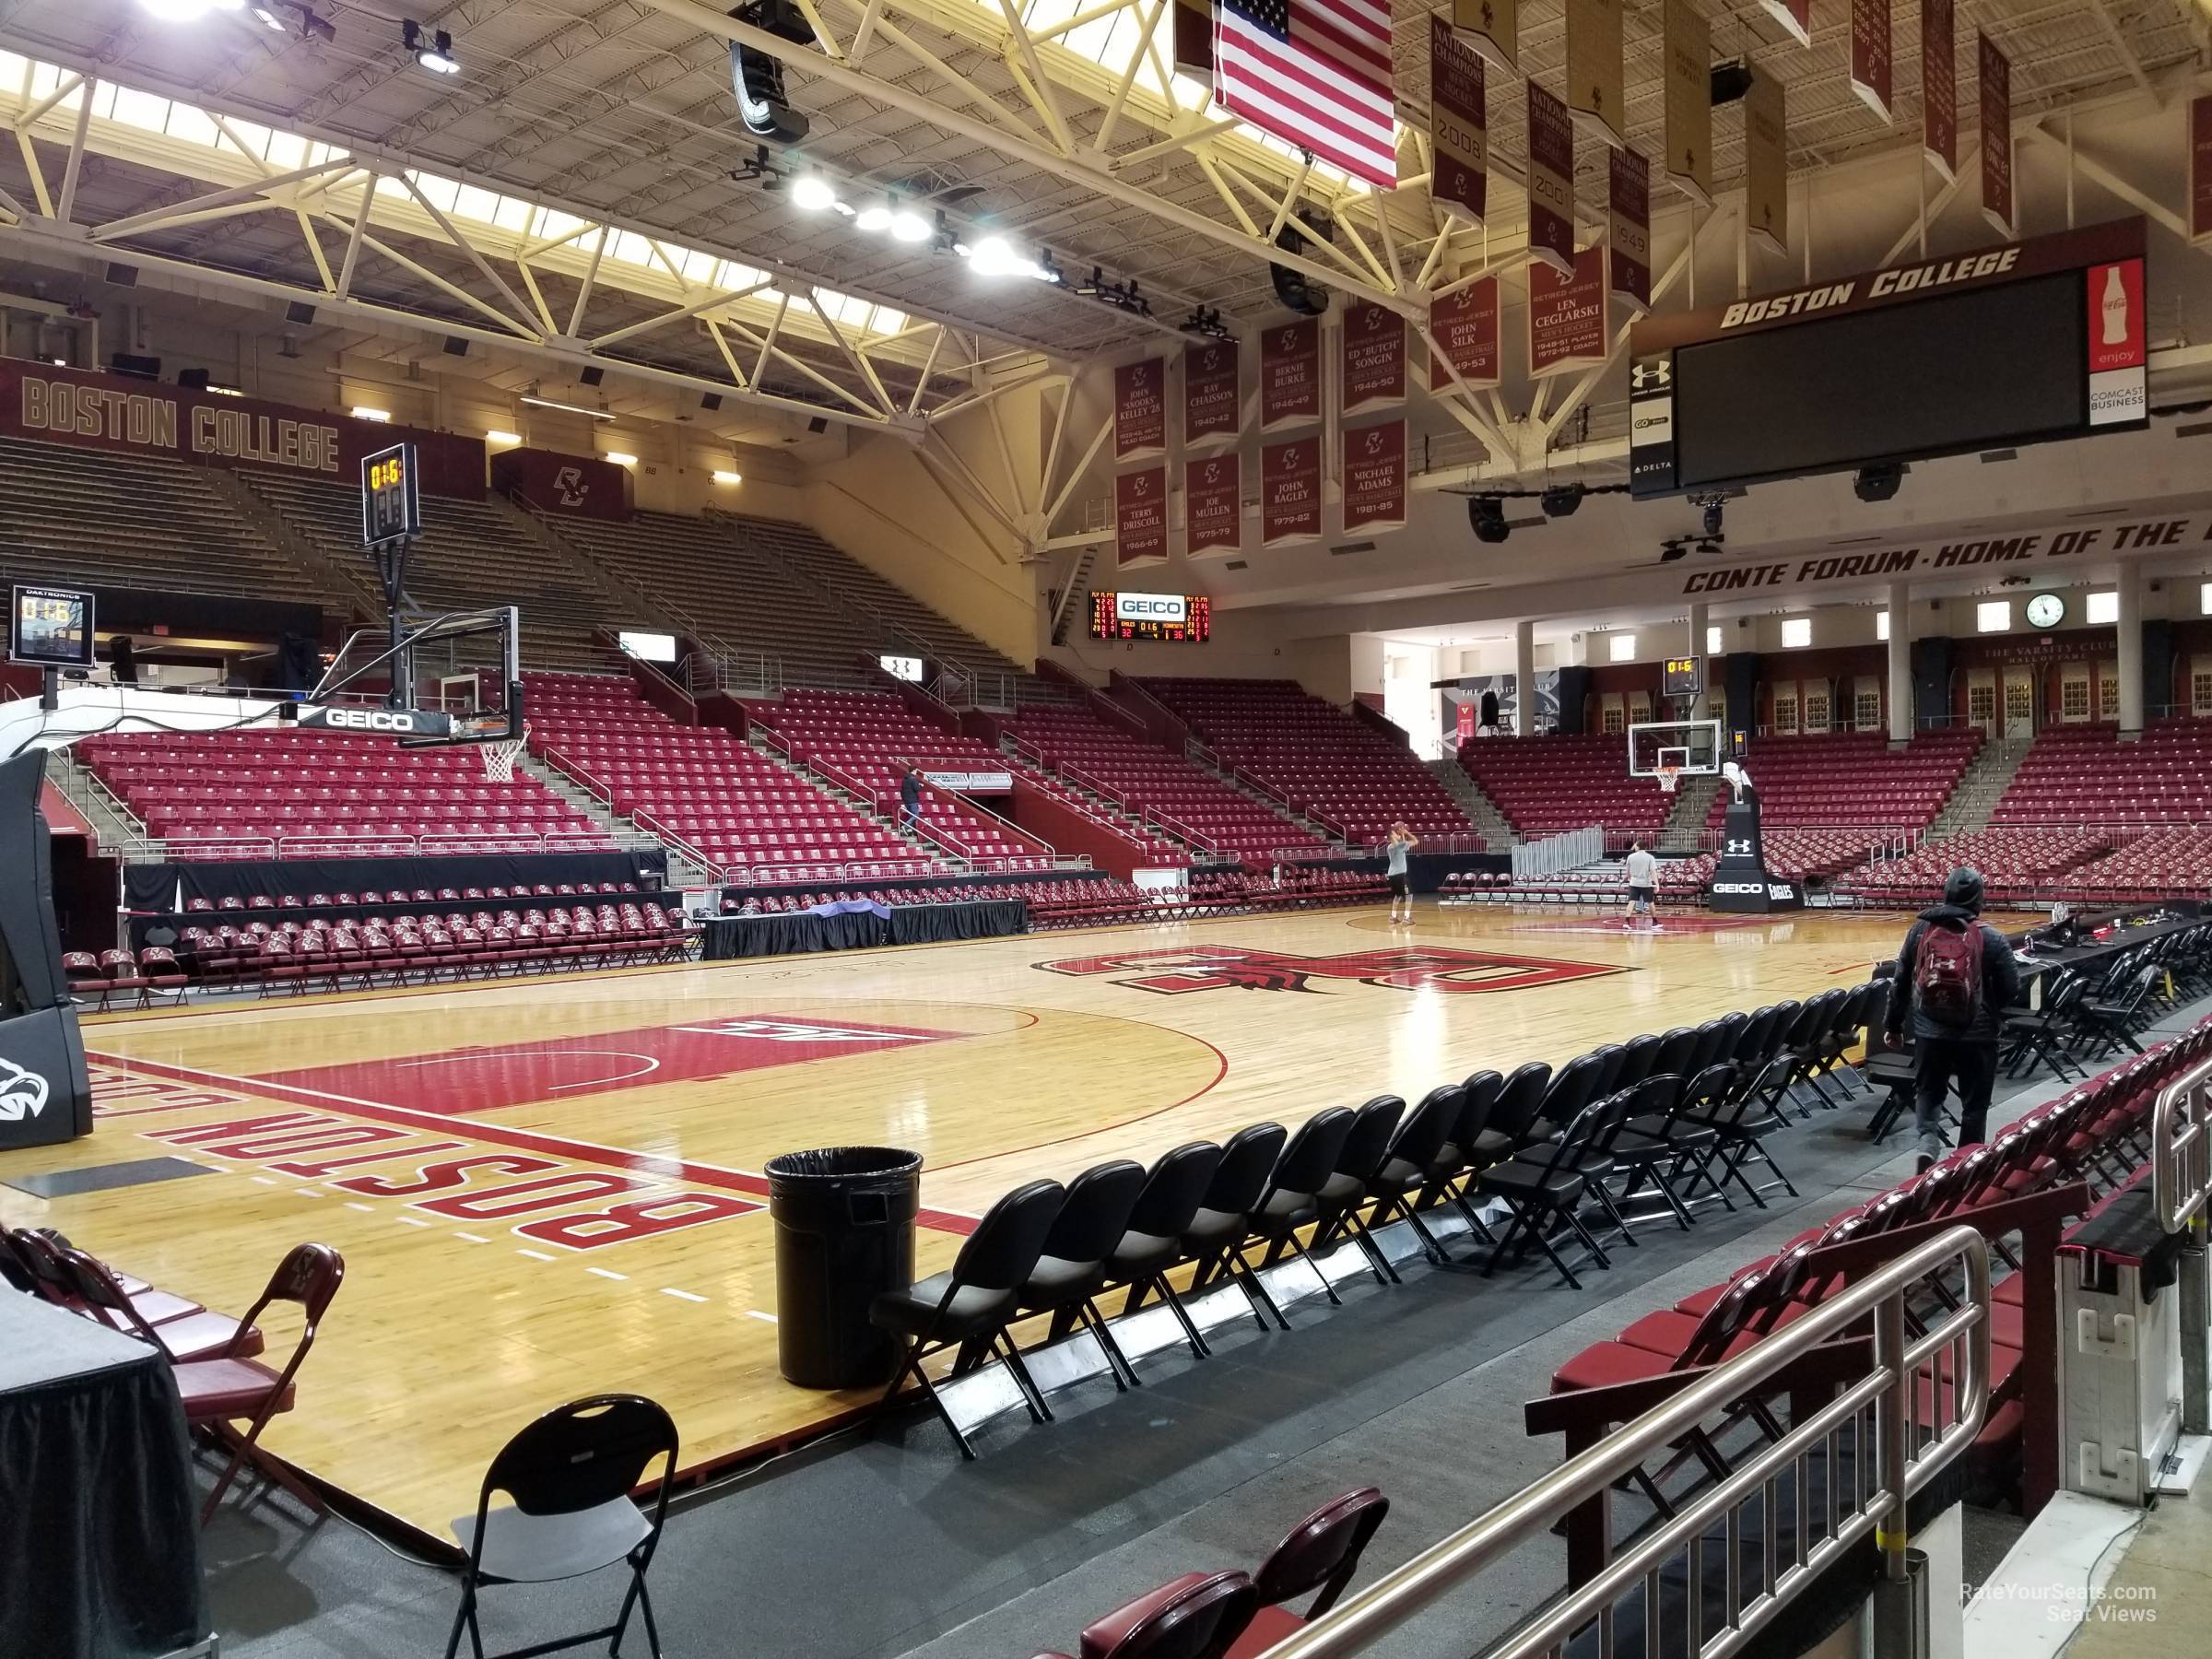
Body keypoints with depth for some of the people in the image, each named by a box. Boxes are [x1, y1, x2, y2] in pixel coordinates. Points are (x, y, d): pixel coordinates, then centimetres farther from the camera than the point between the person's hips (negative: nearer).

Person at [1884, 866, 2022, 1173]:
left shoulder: (1920, 929, -2)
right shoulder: (1991, 938, -10)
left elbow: (1900, 981, 4)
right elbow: (2012, 989, -5)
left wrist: (1893, 1024, 15)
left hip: (1930, 1031, 2)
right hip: (1977, 1034, -2)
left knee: (1928, 1091, 18)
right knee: (1974, 1102, 13)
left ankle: (1928, 1139, -6)